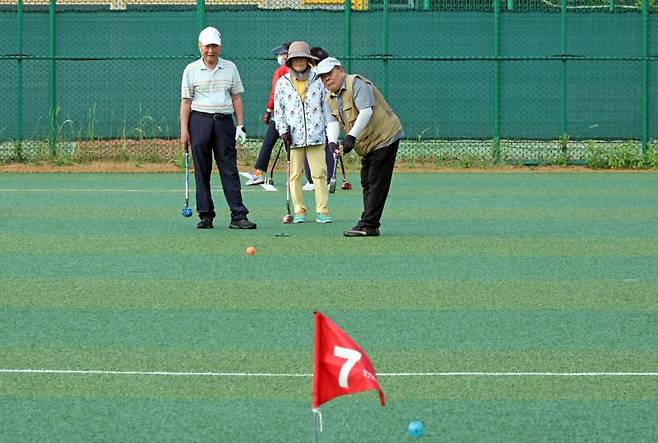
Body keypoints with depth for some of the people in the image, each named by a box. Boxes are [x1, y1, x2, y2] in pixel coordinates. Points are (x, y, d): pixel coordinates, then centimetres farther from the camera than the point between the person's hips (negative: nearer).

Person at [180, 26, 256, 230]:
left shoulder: (230, 68, 11)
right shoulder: (191, 70, 4)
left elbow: (236, 98, 12)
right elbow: (186, 101, 2)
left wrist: (240, 125, 4)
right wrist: (184, 130, -5)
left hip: (224, 121, 1)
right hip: (200, 121, -1)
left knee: (230, 170, -3)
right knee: (202, 171, 2)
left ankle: (238, 216, -6)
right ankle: (206, 215, 7)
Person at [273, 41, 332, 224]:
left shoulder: (318, 81, 6)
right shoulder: (283, 82, 7)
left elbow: (326, 106, 10)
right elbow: (278, 109, 8)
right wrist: (283, 131, -2)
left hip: (316, 135, -1)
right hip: (293, 136, 1)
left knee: (319, 173, -4)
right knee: (295, 174, 2)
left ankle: (322, 211, -3)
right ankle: (299, 211, 8)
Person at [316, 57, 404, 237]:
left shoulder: (356, 84, -16)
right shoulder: (329, 99, 11)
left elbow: (366, 111, -27)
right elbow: (332, 122, -1)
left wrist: (351, 136, -34)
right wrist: (332, 141, -23)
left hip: (385, 137, -10)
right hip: (367, 146, 10)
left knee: (376, 183, -11)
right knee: (366, 183, 12)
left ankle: (368, 225, -14)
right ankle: (370, 226, 17)